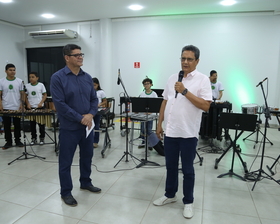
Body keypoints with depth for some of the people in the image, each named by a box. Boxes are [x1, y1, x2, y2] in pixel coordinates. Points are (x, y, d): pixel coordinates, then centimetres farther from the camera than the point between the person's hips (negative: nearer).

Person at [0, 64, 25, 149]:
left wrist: (22, 104, -6)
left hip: (17, 108, 0)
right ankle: (8, 142, 17)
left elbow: (22, 94, 5)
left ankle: (18, 141, 19)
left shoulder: (20, 81, 2)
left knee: (17, 125, 8)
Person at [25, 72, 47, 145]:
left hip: (40, 107, -2)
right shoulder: (27, 86, 3)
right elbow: (25, 96, 8)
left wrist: (41, 103, -12)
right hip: (31, 108, 2)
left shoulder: (41, 85, -2)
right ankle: (33, 138, 20)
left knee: (41, 124, 4)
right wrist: (28, 104, -7)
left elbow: (45, 95, 1)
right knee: (32, 124, 8)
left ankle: (42, 138, 16)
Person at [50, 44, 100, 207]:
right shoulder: (57, 78, -10)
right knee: (66, 161, 8)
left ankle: (86, 183, 39)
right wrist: (80, 118, -18)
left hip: (88, 125, 6)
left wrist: (91, 114, -12)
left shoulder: (87, 77, 6)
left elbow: (94, 99, 7)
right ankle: (66, 192, 25)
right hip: (69, 127, -5)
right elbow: (60, 104, -16)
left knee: (87, 156, 18)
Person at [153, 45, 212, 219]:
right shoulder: (172, 78, 10)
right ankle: (170, 195, 36)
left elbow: (205, 106, -16)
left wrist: (185, 91, -21)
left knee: (187, 169, 9)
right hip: (170, 131, 5)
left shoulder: (203, 80, -7)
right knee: (170, 166, 17)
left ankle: (188, 202, 27)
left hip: (188, 133, -5)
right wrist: (159, 123, 10)